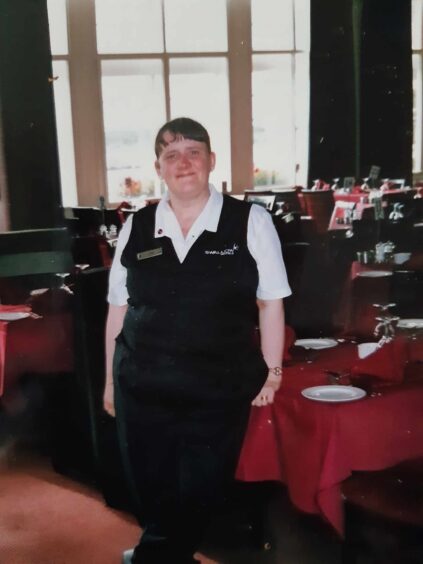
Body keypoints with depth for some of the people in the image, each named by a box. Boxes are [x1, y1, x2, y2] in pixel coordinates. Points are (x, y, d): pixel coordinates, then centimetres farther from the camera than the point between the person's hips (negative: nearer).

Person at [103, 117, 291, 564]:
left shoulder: (250, 222, -3)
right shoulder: (136, 228, 4)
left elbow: (270, 303, 0)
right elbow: (118, 308, 8)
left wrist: (271, 373, 0)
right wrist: (111, 378, 11)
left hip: (220, 391, -1)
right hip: (142, 389, 2)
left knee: (199, 501, 12)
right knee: (152, 496, 13)